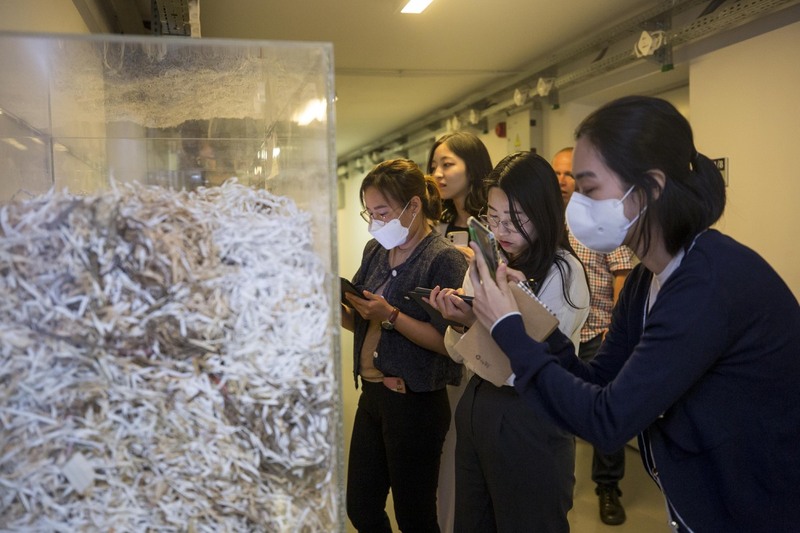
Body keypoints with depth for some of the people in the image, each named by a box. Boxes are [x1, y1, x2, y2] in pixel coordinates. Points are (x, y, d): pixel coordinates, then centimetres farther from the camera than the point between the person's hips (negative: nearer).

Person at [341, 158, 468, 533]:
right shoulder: (375, 251, 7)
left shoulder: (445, 259, -14)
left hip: (415, 404, -7)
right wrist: (339, 307, -7)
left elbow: (448, 343, -19)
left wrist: (391, 316, -24)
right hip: (371, 394, 7)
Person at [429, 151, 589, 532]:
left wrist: (477, 323, -26)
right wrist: (457, 321, -13)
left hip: (531, 423, -6)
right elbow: (458, 353, 7)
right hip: (475, 409, 7)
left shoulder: (563, 272, -15)